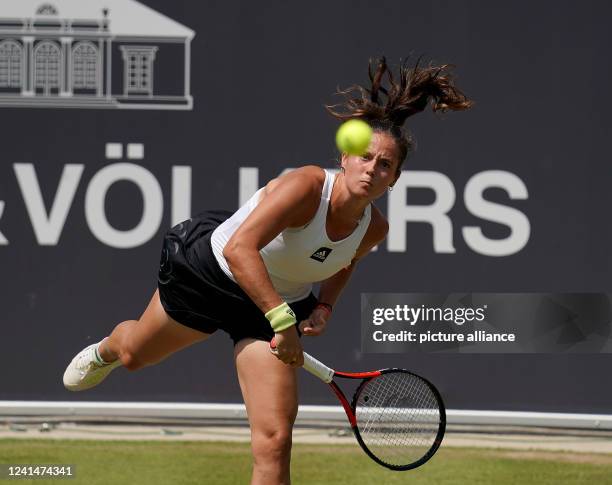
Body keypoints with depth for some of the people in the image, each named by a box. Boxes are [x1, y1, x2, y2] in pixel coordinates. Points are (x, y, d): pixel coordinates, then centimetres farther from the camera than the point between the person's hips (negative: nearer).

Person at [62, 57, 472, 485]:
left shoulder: (374, 229, -16)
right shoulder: (308, 185, -35)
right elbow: (239, 249, -44)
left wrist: (325, 308, -6)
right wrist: (282, 320, -48)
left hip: (281, 305, 3)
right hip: (212, 271, -3)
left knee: (274, 442, -13)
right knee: (135, 354, 26)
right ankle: (105, 352, 67)